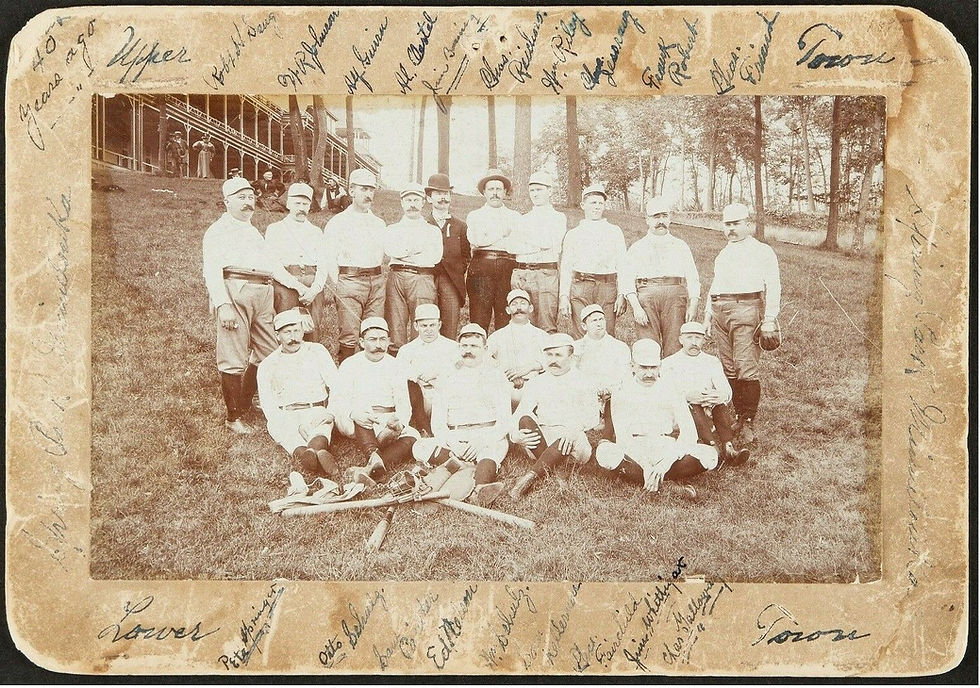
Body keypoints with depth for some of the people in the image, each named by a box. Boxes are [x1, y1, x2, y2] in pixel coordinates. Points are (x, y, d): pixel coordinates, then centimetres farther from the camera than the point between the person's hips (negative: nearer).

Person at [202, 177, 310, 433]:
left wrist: (297, 285, 21)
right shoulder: (218, 230, 6)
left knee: (269, 352, 7)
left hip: (262, 294, 8)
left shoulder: (254, 232, 31)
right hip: (234, 290, -8)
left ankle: (245, 403, 23)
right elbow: (212, 271, -6)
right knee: (234, 358, -8)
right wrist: (223, 305, -18)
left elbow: (272, 264, 33)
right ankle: (234, 418, -1)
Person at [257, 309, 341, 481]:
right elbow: (266, 401, 8)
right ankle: (304, 454, -67)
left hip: (316, 412, 0)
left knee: (323, 426, -36)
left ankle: (315, 450, -70)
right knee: (277, 426, -37)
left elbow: (336, 385, 12)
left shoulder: (317, 351, 21)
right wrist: (281, 420, -13)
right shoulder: (267, 365, 21)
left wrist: (331, 412, -6)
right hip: (284, 416, 0)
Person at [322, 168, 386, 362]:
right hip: (349, 281, -4)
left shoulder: (379, 224, 19)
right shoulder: (337, 222, 3)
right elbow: (329, 259, -1)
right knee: (349, 337, -8)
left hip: (376, 281, 5)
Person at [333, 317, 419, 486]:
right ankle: (374, 457, -55)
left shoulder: (395, 366, 11)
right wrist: (355, 413, -31)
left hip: (387, 424, 2)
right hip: (354, 425, -2)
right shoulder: (350, 365, 5)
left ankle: (370, 469, -49)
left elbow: (404, 404, 3)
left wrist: (400, 421, -22)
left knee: (412, 436, -28)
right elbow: (340, 403, -6)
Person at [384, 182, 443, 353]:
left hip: (422, 277, -1)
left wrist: (404, 253, 1)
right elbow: (389, 249, 0)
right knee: (395, 325, -5)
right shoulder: (392, 229, 21)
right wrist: (417, 249, -4)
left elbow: (436, 256, 1)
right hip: (396, 277, 1)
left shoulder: (432, 230, 18)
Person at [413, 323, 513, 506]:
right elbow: (437, 424, 8)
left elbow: (504, 422, 2)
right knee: (420, 447, -25)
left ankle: (481, 490, -66)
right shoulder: (448, 380, 18)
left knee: (491, 450, -37)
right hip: (454, 440, 2)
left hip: (490, 439, -2)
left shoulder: (496, 377, 14)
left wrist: (482, 441, -17)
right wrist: (452, 444, -14)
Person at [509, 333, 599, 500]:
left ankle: (531, 475, -37)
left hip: (569, 437, -2)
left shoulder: (583, 383, 12)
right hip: (541, 439, 2)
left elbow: (592, 416, -1)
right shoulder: (536, 384, 18)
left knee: (573, 441, -38)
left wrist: (575, 428, -24)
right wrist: (515, 436, -17)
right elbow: (518, 415, 6)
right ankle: (547, 465, -32)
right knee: (525, 420, -28)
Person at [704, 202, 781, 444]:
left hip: (746, 309, -6)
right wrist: (708, 315, 20)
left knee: (746, 369, -12)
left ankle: (748, 422, -8)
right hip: (720, 311, 6)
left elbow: (773, 287, -1)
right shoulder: (723, 254, 26)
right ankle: (738, 416, 12)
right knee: (728, 369, 4)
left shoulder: (762, 251, 6)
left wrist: (769, 319, -10)